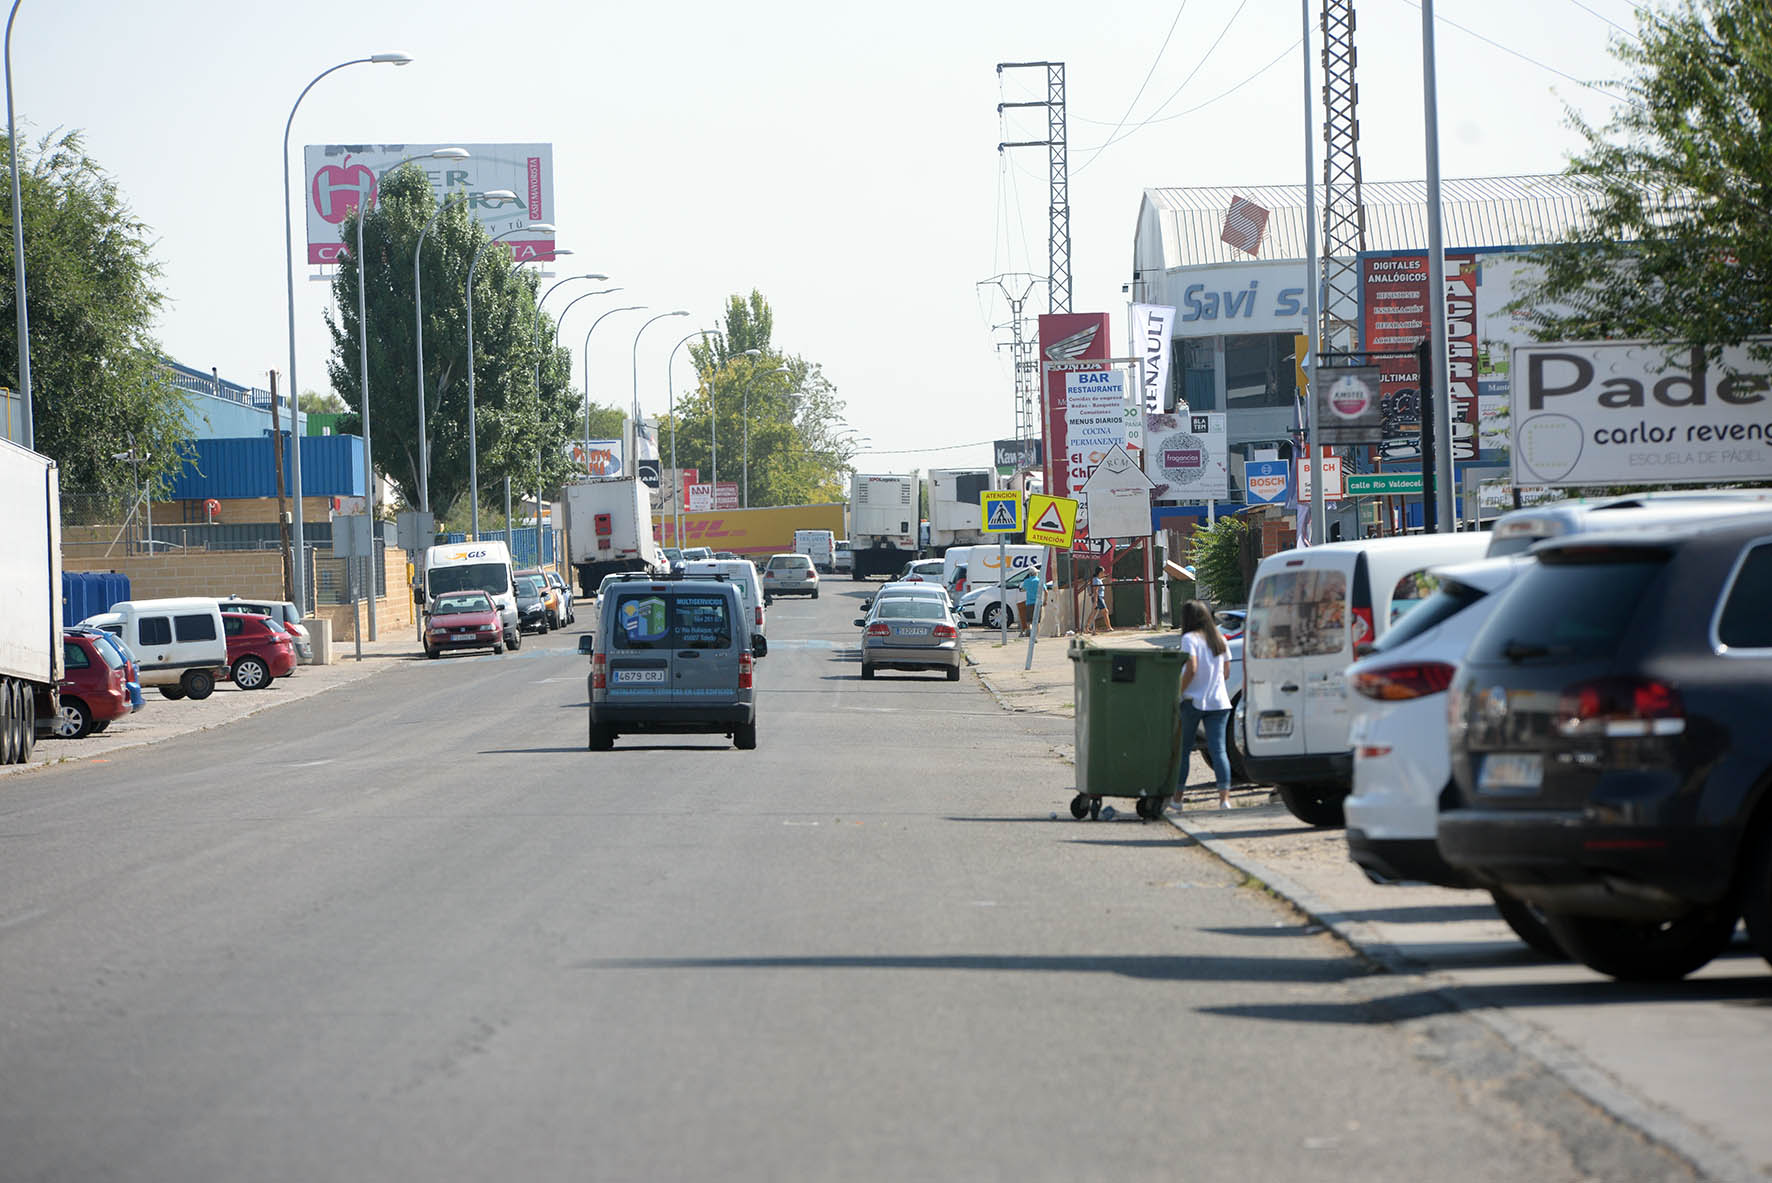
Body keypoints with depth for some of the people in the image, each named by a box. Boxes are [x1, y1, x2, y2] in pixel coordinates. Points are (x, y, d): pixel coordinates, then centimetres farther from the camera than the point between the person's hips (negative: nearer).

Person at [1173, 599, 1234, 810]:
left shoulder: (1189, 639, -7)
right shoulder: (1220, 639, 11)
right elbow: (1226, 672, 14)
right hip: (1219, 702, 4)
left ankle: (1177, 798, 13)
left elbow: (1191, 669, -17)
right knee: (1218, 749, -3)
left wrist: (1178, 692, -9)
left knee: (1182, 750, 8)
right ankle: (1224, 797, -17)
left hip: (1192, 700, -4)